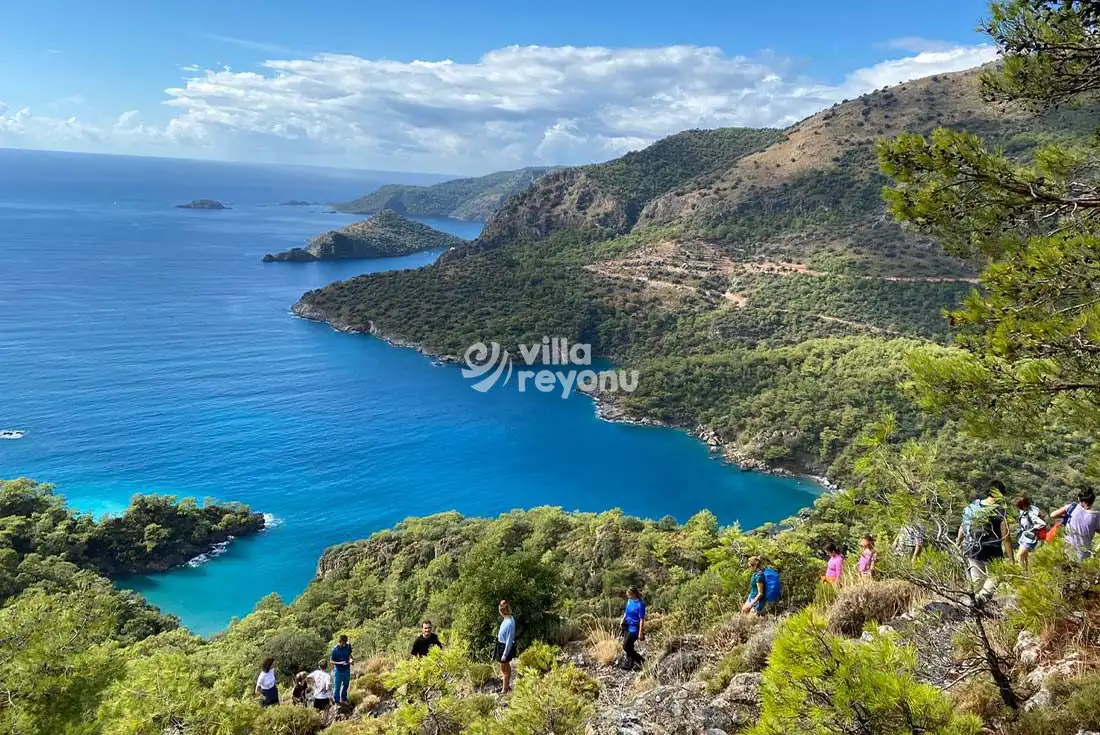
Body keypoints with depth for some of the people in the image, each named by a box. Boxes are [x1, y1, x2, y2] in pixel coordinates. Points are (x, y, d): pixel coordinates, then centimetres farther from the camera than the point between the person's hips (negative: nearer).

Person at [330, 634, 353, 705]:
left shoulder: (348, 647, -8)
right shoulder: (335, 650, -20)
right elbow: (332, 661, -13)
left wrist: (351, 659, -11)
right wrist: (340, 663, -28)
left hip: (347, 669, 5)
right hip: (338, 670, -5)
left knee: (345, 685, 21)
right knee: (337, 686, 4)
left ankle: (344, 698, 42)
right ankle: (336, 701, 22)